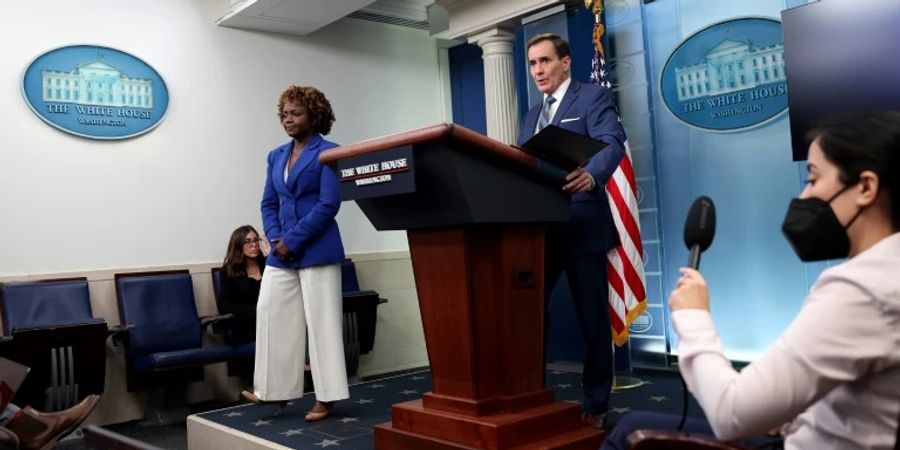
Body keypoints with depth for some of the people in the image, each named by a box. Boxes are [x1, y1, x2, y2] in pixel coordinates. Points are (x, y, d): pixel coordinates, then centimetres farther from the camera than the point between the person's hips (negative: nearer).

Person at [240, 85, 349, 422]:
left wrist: (293, 240, -14)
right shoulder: (276, 156, 15)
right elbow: (268, 204, 14)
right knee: (270, 316, 4)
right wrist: (275, 239, -4)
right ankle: (275, 390, 15)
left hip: (316, 251, -6)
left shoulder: (327, 152, -5)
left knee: (321, 322, -1)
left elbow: (329, 204, -13)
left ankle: (326, 398, 9)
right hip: (281, 253, 7)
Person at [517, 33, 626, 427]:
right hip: (537, 229, 6)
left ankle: (595, 406, 16)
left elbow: (612, 144, -18)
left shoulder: (593, 97, 0)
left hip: (581, 226, -6)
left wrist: (590, 177, -40)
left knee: (593, 320, 4)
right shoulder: (530, 117, 21)